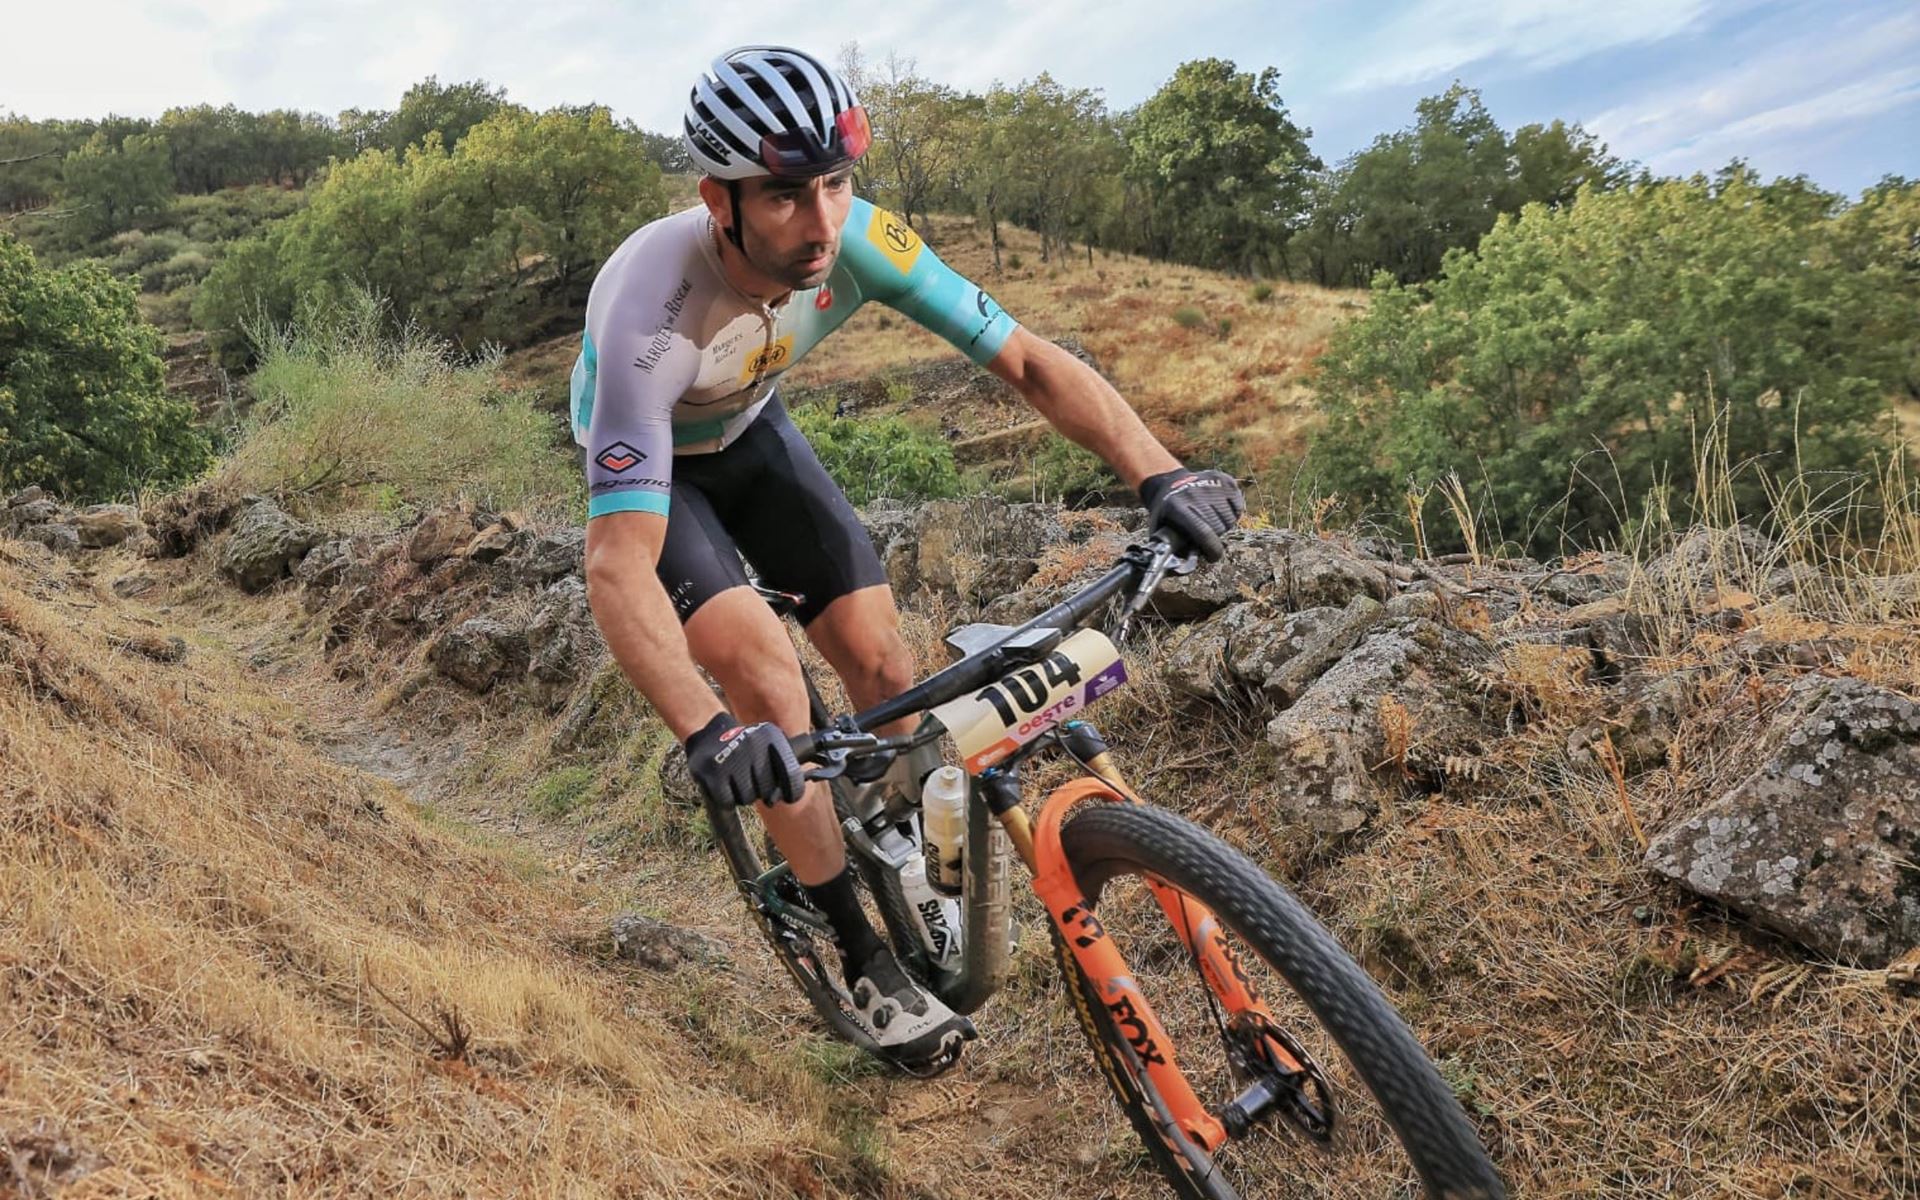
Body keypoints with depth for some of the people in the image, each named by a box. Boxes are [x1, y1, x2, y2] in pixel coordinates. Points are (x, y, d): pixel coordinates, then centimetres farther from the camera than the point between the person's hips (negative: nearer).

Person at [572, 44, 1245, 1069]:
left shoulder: (859, 242, -29)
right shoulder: (650, 313, -41)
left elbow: (1029, 362, -25)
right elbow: (618, 568, -48)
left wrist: (1157, 472, -41)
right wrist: (706, 733, -63)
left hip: (749, 434, 4)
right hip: (645, 458, -4)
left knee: (882, 661, -6)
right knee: (767, 673, -22)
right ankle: (866, 965, -6)